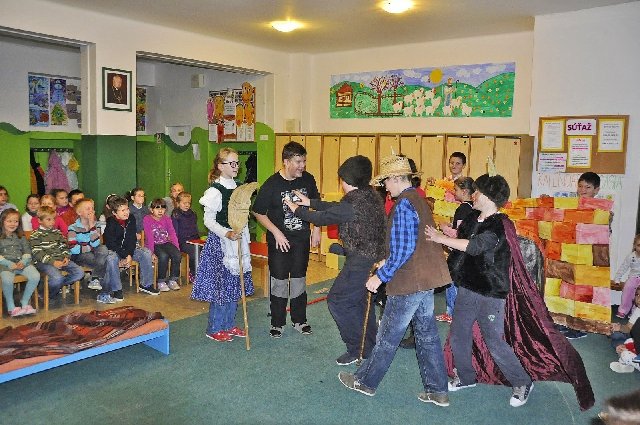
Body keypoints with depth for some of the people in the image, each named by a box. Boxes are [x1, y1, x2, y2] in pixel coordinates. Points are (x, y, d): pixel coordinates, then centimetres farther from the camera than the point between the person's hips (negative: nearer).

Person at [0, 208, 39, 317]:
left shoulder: (21, 236, 17)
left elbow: (27, 251, 12)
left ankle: (24, 302, -4)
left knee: (35, 276, -25)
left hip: (21, 262, 4)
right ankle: (11, 306, -12)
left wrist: (23, 262, -8)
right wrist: (9, 264, -15)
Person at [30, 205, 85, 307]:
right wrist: (53, 262, -20)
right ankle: (49, 296, -1)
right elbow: (37, 253, -10)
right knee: (57, 277, -32)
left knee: (80, 272, -12)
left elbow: (64, 246, 18)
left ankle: (57, 286, 0)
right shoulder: (35, 235, -1)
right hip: (44, 262, -6)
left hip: (61, 260, 6)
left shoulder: (57, 232, 18)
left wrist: (66, 257, -3)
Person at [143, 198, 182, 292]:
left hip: (166, 243, 4)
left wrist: (177, 248, -8)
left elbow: (172, 234, 4)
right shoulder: (147, 219, -3)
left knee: (177, 255, -23)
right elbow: (149, 237, -13)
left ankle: (172, 280, -8)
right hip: (154, 245, -4)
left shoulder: (167, 219, 11)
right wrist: (151, 251, -23)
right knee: (163, 256, -33)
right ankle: (161, 282, -16)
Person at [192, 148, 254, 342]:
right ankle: (214, 329, 12)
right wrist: (227, 234, -27)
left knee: (235, 284, 13)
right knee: (221, 284, -2)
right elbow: (208, 220, -14)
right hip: (220, 242, -7)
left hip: (238, 241, 7)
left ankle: (229, 324, 26)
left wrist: (245, 240, 13)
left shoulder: (239, 188, 9)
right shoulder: (215, 190, -13)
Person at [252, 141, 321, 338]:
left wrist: (316, 229, 6)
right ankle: (277, 323, 18)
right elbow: (258, 212, -8)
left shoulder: (308, 179, -3)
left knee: (299, 280, 12)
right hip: (278, 240, -3)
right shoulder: (271, 184, -15)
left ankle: (299, 320, 26)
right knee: (279, 281, 3)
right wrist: (276, 232, -13)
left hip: (302, 239, 3)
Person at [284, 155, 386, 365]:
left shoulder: (353, 203, -22)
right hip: (374, 257, 10)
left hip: (361, 261, -10)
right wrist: (310, 202, 19)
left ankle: (356, 348, 10)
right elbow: (337, 207, 16)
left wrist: (297, 210, 6)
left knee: (336, 301, 2)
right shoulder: (370, 196, 6)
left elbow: (322, 218, -11)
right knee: (359, 300, 22)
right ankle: (370, 348, 34)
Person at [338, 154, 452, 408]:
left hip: (408, 282, -9)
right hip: (426, 278, 9)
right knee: (427, 334, 15)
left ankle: (365, 381, 23)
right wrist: (387, 264, 19)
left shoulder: (403, 205, -19)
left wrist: (381, 277, -15)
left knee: (387, 338, 6)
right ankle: (437, 391, 23)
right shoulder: (419, 200, 12)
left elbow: (403, 250, -24)